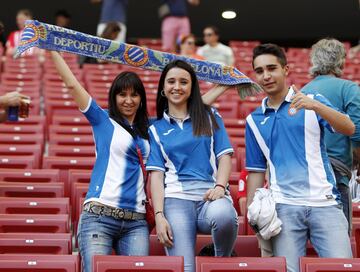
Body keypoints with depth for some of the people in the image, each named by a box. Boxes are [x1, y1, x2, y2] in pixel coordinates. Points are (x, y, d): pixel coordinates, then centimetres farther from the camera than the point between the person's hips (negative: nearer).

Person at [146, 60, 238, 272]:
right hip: (176, 198, 0)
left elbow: (225, 157, 10)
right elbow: (157, 175, 10)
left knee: (222, 215, -37)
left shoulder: (210, 117, 18)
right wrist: (159, 215, -4)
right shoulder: (156, 129, 18)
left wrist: (219, 187, -11)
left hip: (211, 195, 0)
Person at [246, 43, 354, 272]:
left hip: (324, 202, -1)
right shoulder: (254, 120, 15)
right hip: (284, 207, 2)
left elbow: (349, 129, -8)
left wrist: (315, 106, -23)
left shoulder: (313, 101, 7)